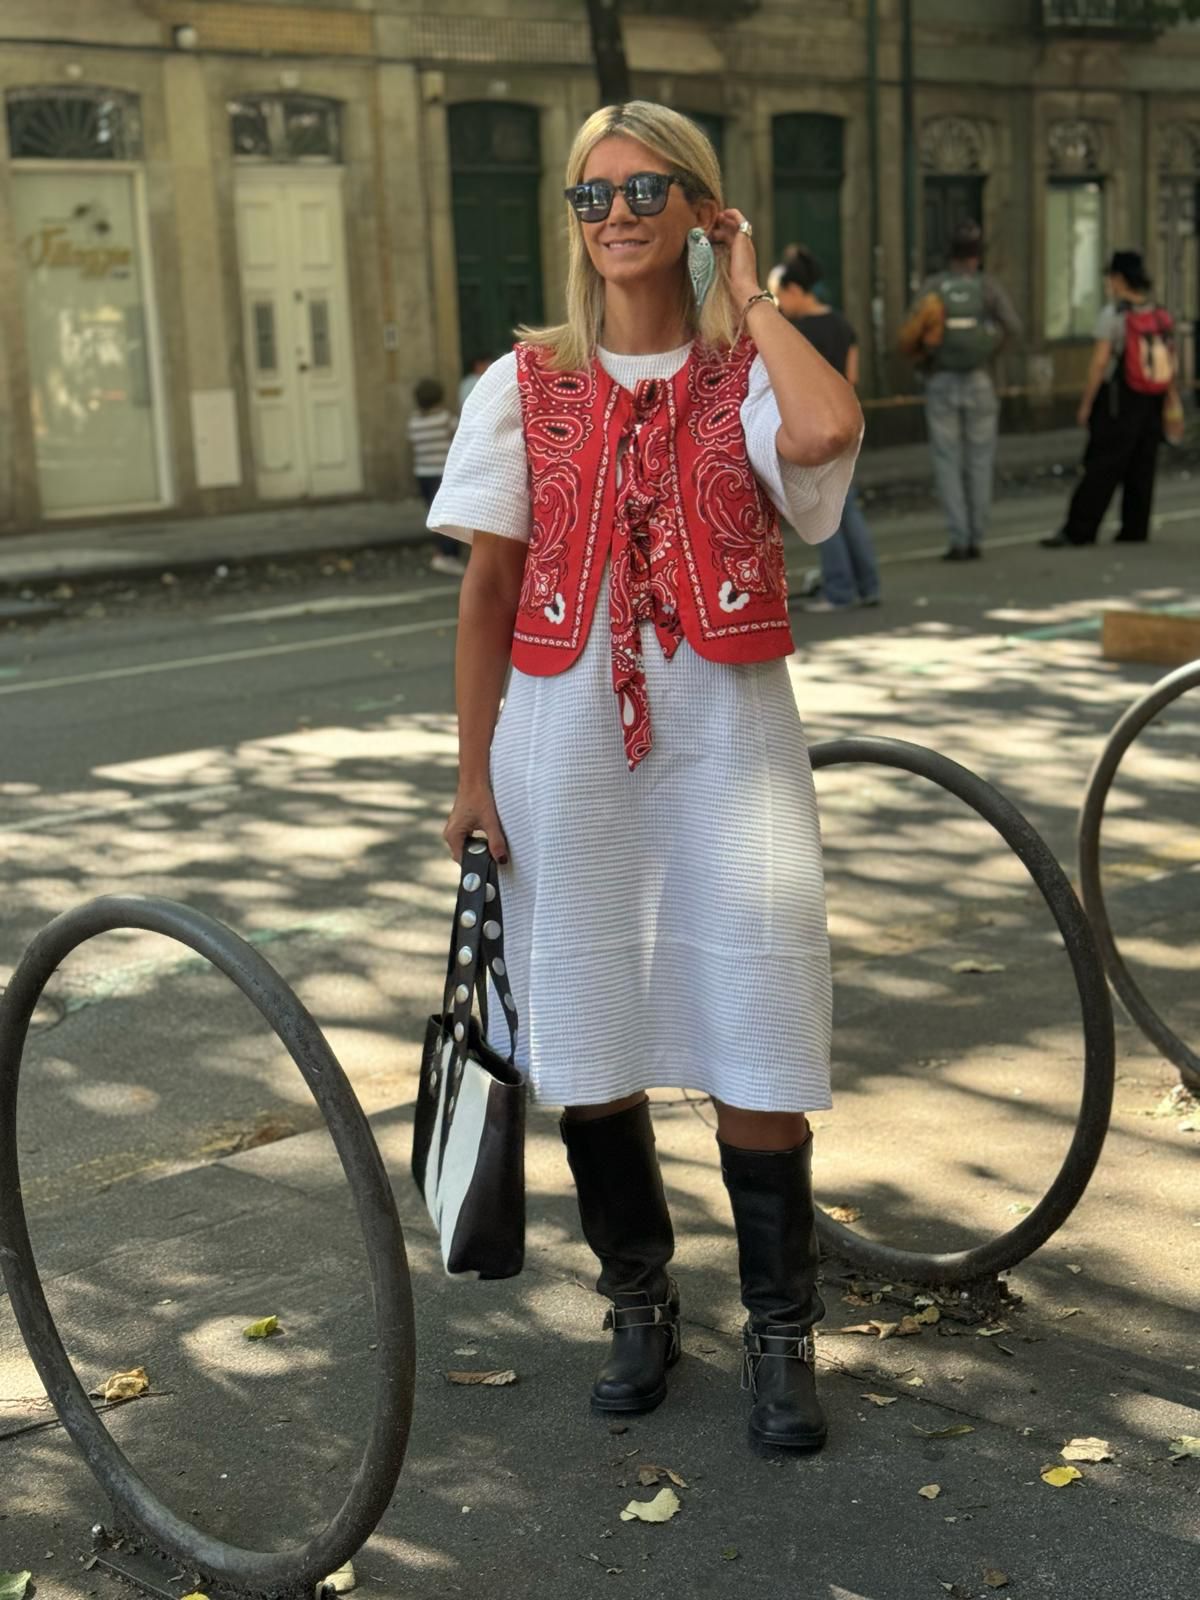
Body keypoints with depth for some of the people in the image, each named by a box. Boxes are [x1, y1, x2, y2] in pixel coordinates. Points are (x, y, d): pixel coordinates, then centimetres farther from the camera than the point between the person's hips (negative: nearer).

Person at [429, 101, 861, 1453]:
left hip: (727, 742, -1)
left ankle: (780, 1330, 18)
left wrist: (746, 295, -10)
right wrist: (473, 769, 2)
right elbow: (487, 591, 5)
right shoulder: (526, 386, 4)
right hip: (568, 744, 2)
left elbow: (827, 430, -25)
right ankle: (638, 1301, 30)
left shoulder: (751, 377, 1)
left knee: (755, 1039, 1)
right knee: (588, 1042, 10)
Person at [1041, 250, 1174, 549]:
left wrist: (1086, 404, -10)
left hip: (1117, 401, -6)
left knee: (1101, 470, -6)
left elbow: (1100, 363, -14)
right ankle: (1135, 530, 11)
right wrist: (1167, 404, 16)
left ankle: (1077, 531, -6)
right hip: (1150, 404, 6)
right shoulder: (1160, 317, 9)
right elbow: (1171, 366, 10)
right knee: (1140, 470, 9)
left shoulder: (1112, 314, -10)